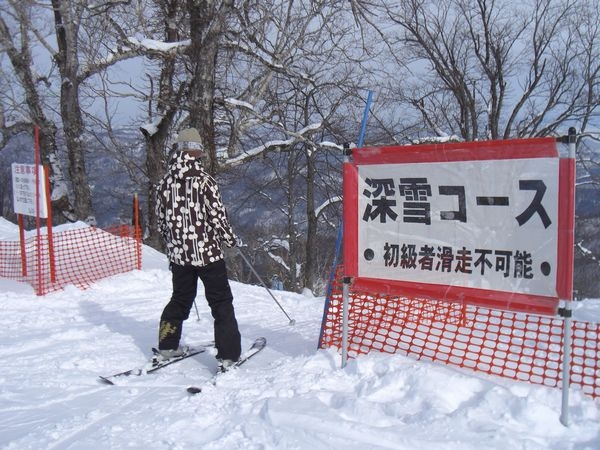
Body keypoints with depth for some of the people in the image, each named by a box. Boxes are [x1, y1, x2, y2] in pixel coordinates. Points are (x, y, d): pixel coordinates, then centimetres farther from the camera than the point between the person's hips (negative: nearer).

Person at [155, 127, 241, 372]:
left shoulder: (165, 183, 0)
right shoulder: (204, 180, -14)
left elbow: (161, 220, 8)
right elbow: (217, 215, -13)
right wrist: (230, 238, 4)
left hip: (178, 253, 5)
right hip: (207, 252, -5)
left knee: (180, 299, 22)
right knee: (221, 302, 5)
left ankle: (167, 346, 31)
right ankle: (228, 355, 5)